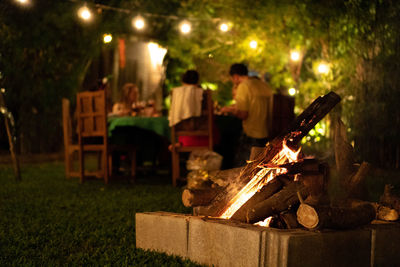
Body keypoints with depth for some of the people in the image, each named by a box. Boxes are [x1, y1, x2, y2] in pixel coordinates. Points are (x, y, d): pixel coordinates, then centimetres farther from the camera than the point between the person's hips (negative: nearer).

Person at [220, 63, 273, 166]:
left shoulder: (243, 86, -10)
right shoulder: (265, 85, 11)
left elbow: (243, 114, -15)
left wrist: (228, 110, 3)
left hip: (251, 136, -7)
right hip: (268, 136, 7)